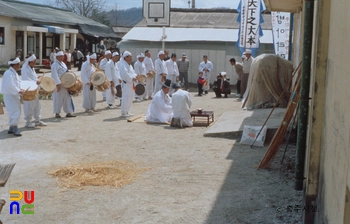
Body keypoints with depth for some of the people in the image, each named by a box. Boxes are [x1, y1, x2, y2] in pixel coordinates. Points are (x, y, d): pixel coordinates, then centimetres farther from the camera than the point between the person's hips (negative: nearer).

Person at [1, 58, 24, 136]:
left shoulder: (14, 73, 13)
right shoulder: (9, 73, -18)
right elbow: (10, 85, -26)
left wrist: (20, 89, 7)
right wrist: (18, 91, -20)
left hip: (14, 95, 10)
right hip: (10, 96, -10)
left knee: (15, 112, 15)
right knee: (15, 113, -10)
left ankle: (11, 129, 23)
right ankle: (15, 130, -4)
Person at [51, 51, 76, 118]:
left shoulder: (63, 64, 16)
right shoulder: (54, 65, -9)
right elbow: (55, 75, -17)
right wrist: (58, 84, -24)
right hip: (58, 84, -8)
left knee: (67, 98, 7)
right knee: (58, 99, -1)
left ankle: (69, 112, 10)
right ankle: (57, 113, 10)